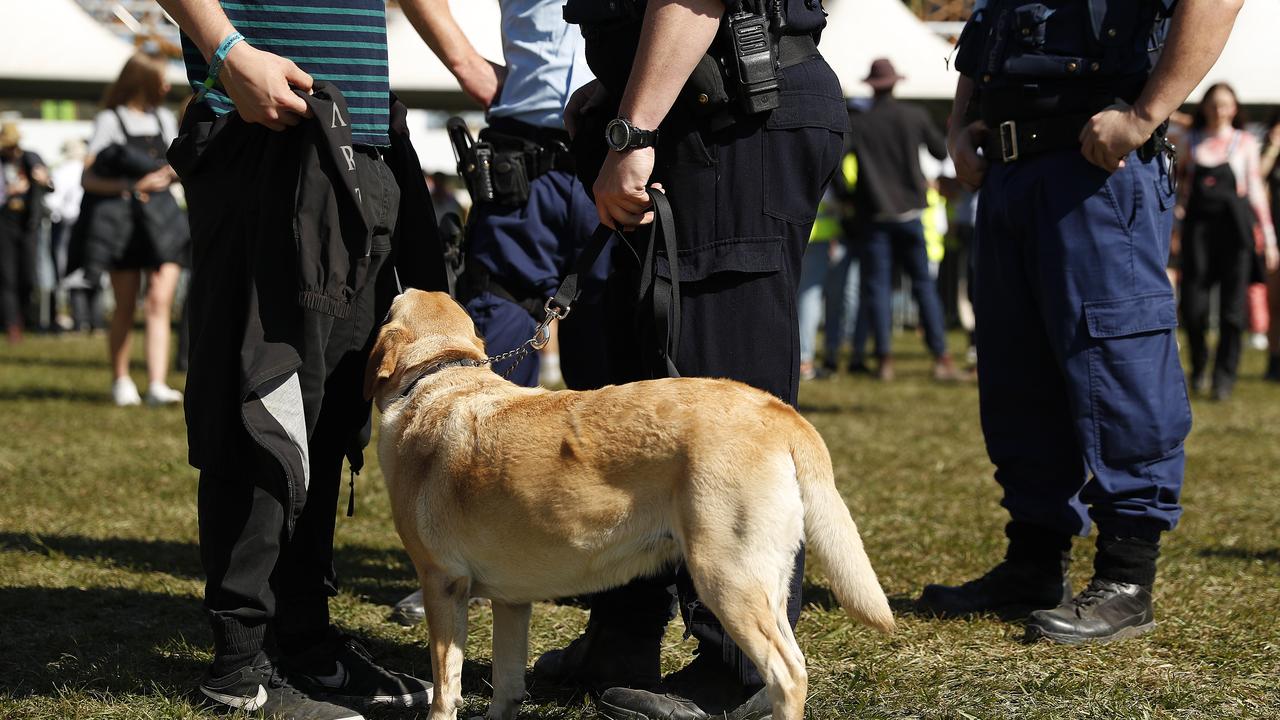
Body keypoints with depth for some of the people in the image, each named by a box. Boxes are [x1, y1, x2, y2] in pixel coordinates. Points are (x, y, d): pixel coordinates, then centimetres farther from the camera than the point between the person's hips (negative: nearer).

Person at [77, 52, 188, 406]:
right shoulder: (109, 121, 0)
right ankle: (120, 380, 19)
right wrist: (122, 186, -21)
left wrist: (167, 175, -1)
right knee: (125, 307, 3)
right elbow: (88, 178, -5)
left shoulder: (164, 118, 15)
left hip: (161, 216, 3)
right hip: (122, 218, -3)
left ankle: (157, 384, -19)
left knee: (160, 302, -11)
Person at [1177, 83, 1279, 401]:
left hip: (1234, 225, -1)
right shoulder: (1193, 142, 12)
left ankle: (1224, 377, 4)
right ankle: (1199, 366, 17)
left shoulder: (1245, 142, 8)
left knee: (1232, 307, -4)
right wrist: (1179, 206, -2)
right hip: (1198, 225, 1)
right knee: (1192, 306, -6)